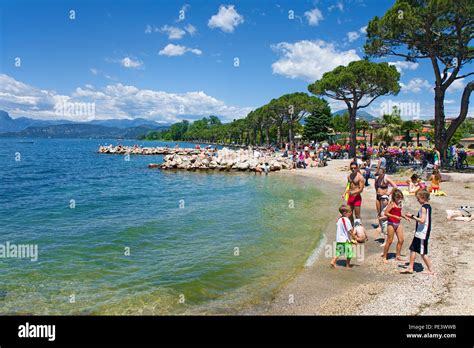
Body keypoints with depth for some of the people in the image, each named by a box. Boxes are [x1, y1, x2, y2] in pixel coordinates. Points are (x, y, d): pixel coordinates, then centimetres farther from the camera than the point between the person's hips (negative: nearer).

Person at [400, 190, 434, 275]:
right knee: (413, 249, 14)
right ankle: (410, 268, 20)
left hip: (422, 233, -10)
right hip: (420, 233, 10)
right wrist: (413, 217, 13)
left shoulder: (424, 207, -18)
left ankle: (430, 270, 10)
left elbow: (422, 220, -27)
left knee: (423, 253, 0)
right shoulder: (428, 206, 11)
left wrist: (412, 216, -19)